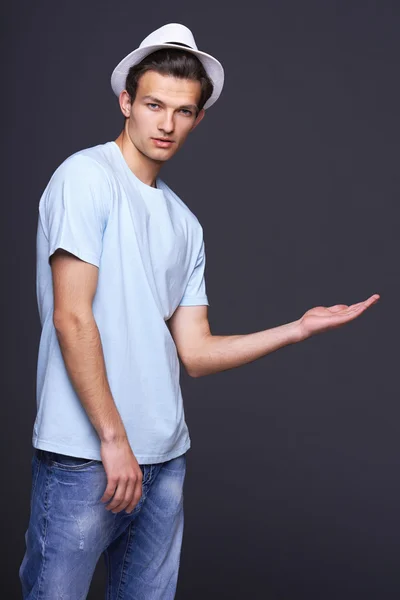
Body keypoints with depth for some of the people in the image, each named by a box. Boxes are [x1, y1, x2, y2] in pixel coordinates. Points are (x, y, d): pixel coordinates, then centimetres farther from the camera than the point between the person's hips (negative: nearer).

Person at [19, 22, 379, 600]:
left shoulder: (185, 223, 13)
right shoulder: (87, 176, -7)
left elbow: (195, 352, 11)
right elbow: (72, 318, -14)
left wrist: (299, 328, 4)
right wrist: (114, 439, -15)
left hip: (165, 457, 7)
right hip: (85, 458, -6)